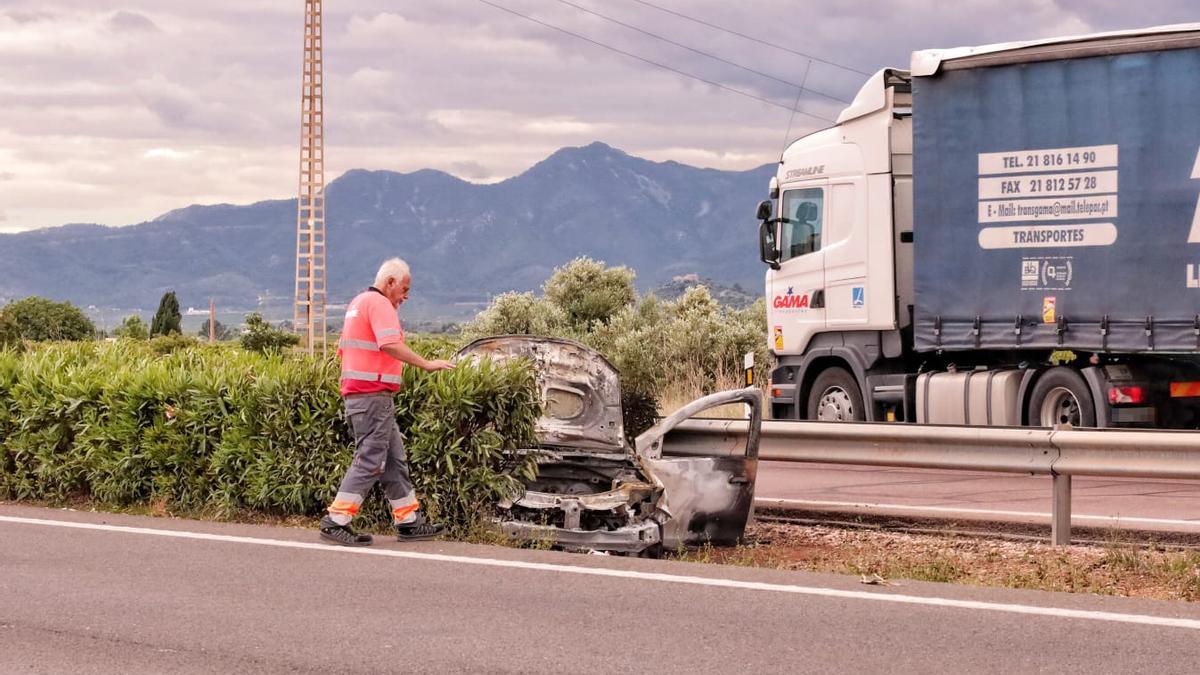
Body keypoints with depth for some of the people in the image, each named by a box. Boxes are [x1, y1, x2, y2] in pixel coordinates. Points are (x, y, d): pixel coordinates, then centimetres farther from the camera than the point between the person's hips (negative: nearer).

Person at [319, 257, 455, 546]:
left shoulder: (358, 303, 21)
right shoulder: (379, 304, -11)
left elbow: (342, 349, 25)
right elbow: (390, 344, -27)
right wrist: (426, 364, -26)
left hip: (355, 392, 11)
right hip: (374, 395, -11)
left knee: (394, 460, 13)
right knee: (369, 460, -8)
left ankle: (409, 521, 16)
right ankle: (336, 521, -9)